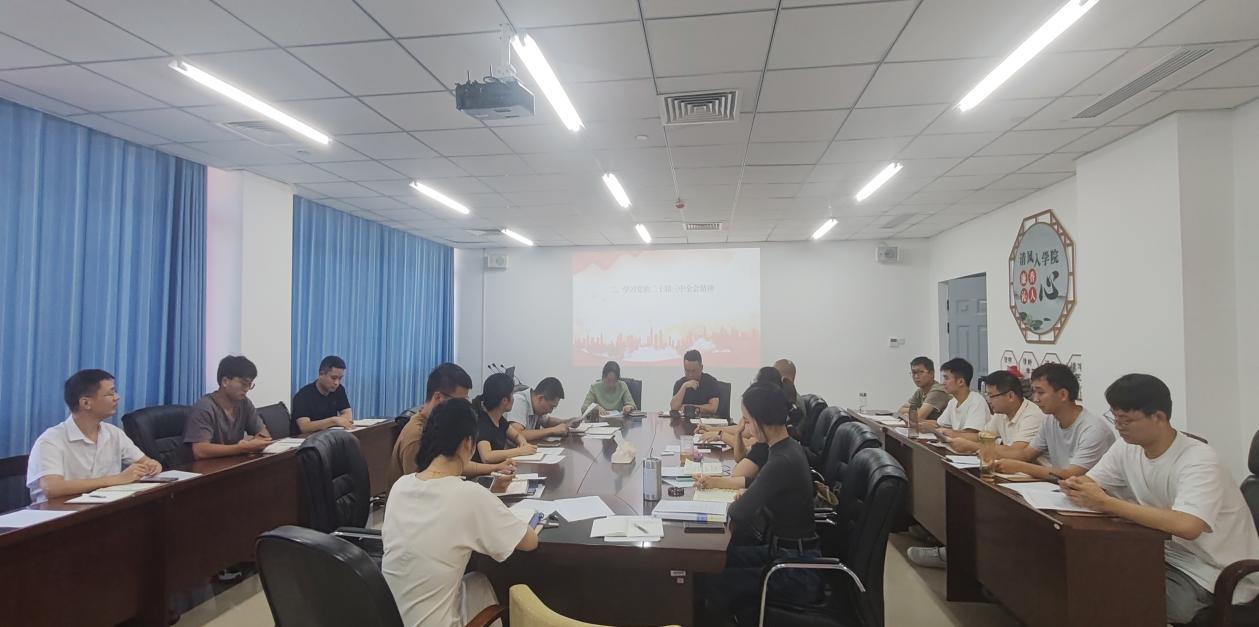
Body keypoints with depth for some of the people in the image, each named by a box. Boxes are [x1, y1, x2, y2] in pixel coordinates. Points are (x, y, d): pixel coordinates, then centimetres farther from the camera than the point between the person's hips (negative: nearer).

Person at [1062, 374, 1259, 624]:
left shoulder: (1198, 461, -25)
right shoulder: (1126, 449, -3)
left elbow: (1187, 526, -41)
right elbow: (1088, 484, -1)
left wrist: (1105, 504, -39)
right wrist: (1075, 487, -25)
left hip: (1216, 577, -6)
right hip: (1169, 555, 6)